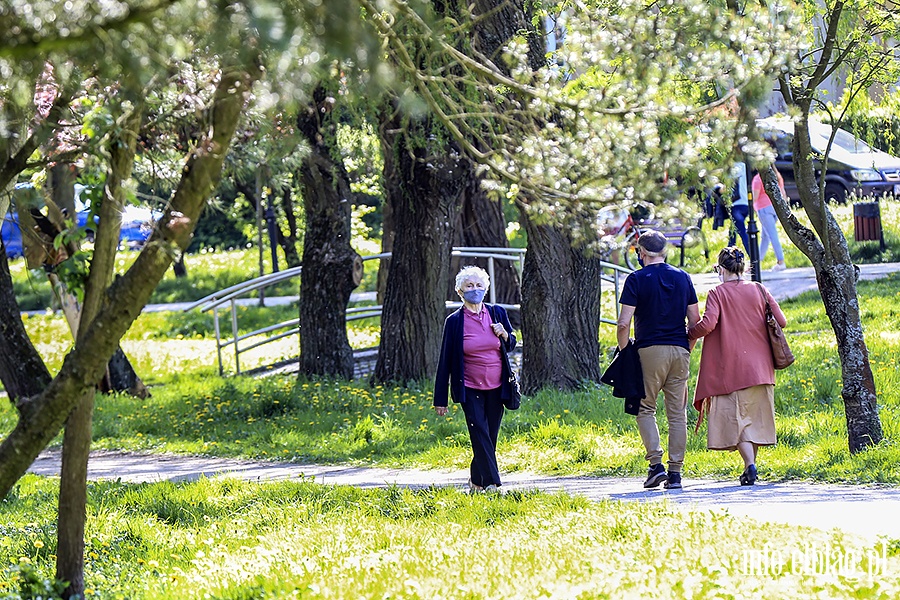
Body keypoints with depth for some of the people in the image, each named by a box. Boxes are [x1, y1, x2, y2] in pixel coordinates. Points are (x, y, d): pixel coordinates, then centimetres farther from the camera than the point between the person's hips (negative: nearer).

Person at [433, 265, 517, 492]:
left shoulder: (497, 313, 4)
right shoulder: (454, 321, -4)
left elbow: (511, 345, 18)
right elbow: (445, 361, -1)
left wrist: (504, 335, -8)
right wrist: (440, 399, -1)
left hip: (496, 388, 3)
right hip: (470, 388, -3)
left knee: (490, 437, 5)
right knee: (480, 433, -13)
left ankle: (476, 480, 21)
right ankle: (491, 482, -15)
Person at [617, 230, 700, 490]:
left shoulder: (637, 279, -4)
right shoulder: (682, 277, 8)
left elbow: (624, 324, -10)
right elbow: (695, 320, 9)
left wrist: (623, 352, 2)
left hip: (650, 350, -3)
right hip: (680, 351, 4)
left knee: (645, 407, 8)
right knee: (677, 412, 5)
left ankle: (656, 463, -7)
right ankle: (675, 472, 4)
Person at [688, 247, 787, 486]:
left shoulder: (718, 293, -6)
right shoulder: (758, 290, 5)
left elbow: (708, 324, -18)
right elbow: (780, 321, 2)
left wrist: (688, 335, -1)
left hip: (732, 368, -4)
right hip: (760, 367, 4)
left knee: (737, 416, -2)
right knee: (755, 415, 13)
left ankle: (750, 464, -17)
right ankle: (751, 464, 16)